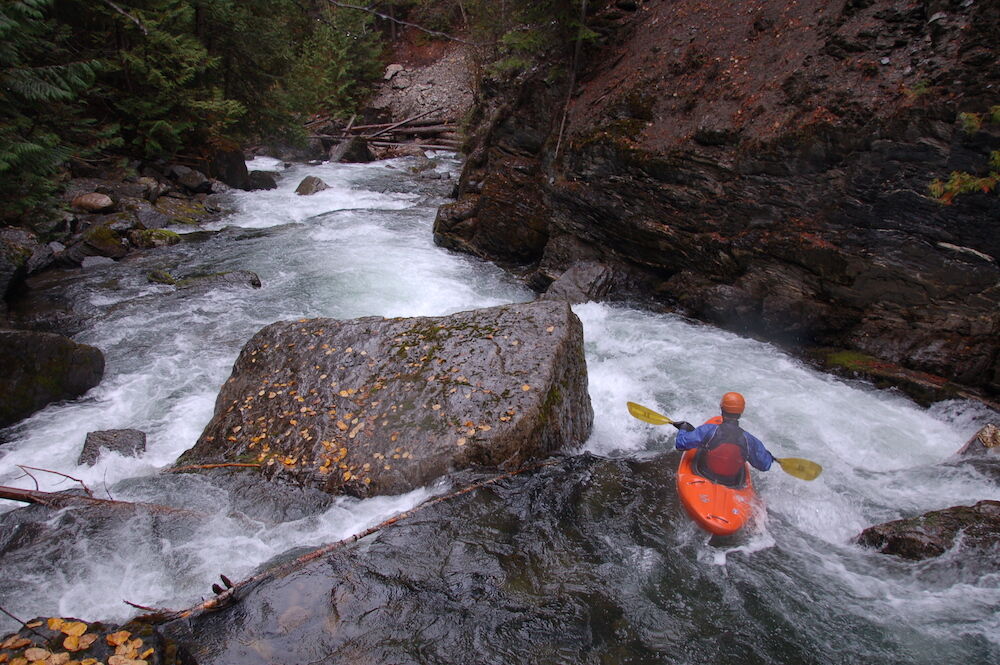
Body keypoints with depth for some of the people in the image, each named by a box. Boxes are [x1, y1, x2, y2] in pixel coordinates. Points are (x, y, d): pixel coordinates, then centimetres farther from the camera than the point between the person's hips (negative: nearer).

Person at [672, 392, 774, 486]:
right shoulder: (748, 439, -17)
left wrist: (683, 429, 2)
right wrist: (768, 456, 19)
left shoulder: (709, 430, -23)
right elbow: (765, 465, -5)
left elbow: (681, 444, -20)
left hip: (704, 480, -2)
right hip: (732, 486, 2)